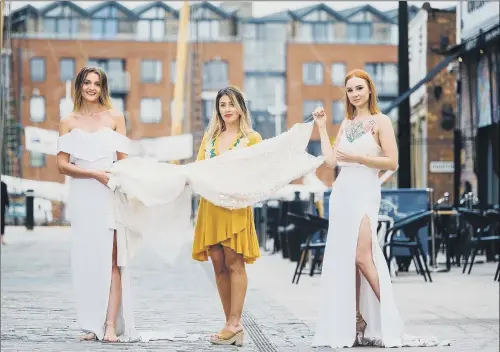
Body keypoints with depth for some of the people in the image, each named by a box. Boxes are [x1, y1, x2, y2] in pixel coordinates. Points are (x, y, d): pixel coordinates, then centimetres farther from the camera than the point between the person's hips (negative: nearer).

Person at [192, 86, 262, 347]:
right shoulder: (209, 137, 18)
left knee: (234, 264, -8)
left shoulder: (252, 138, 6)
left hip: (236, 206, -4)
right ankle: (232, 324, 8)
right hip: (211, 205, 4)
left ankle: (234, 323, -7)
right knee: (219, 266, 3)